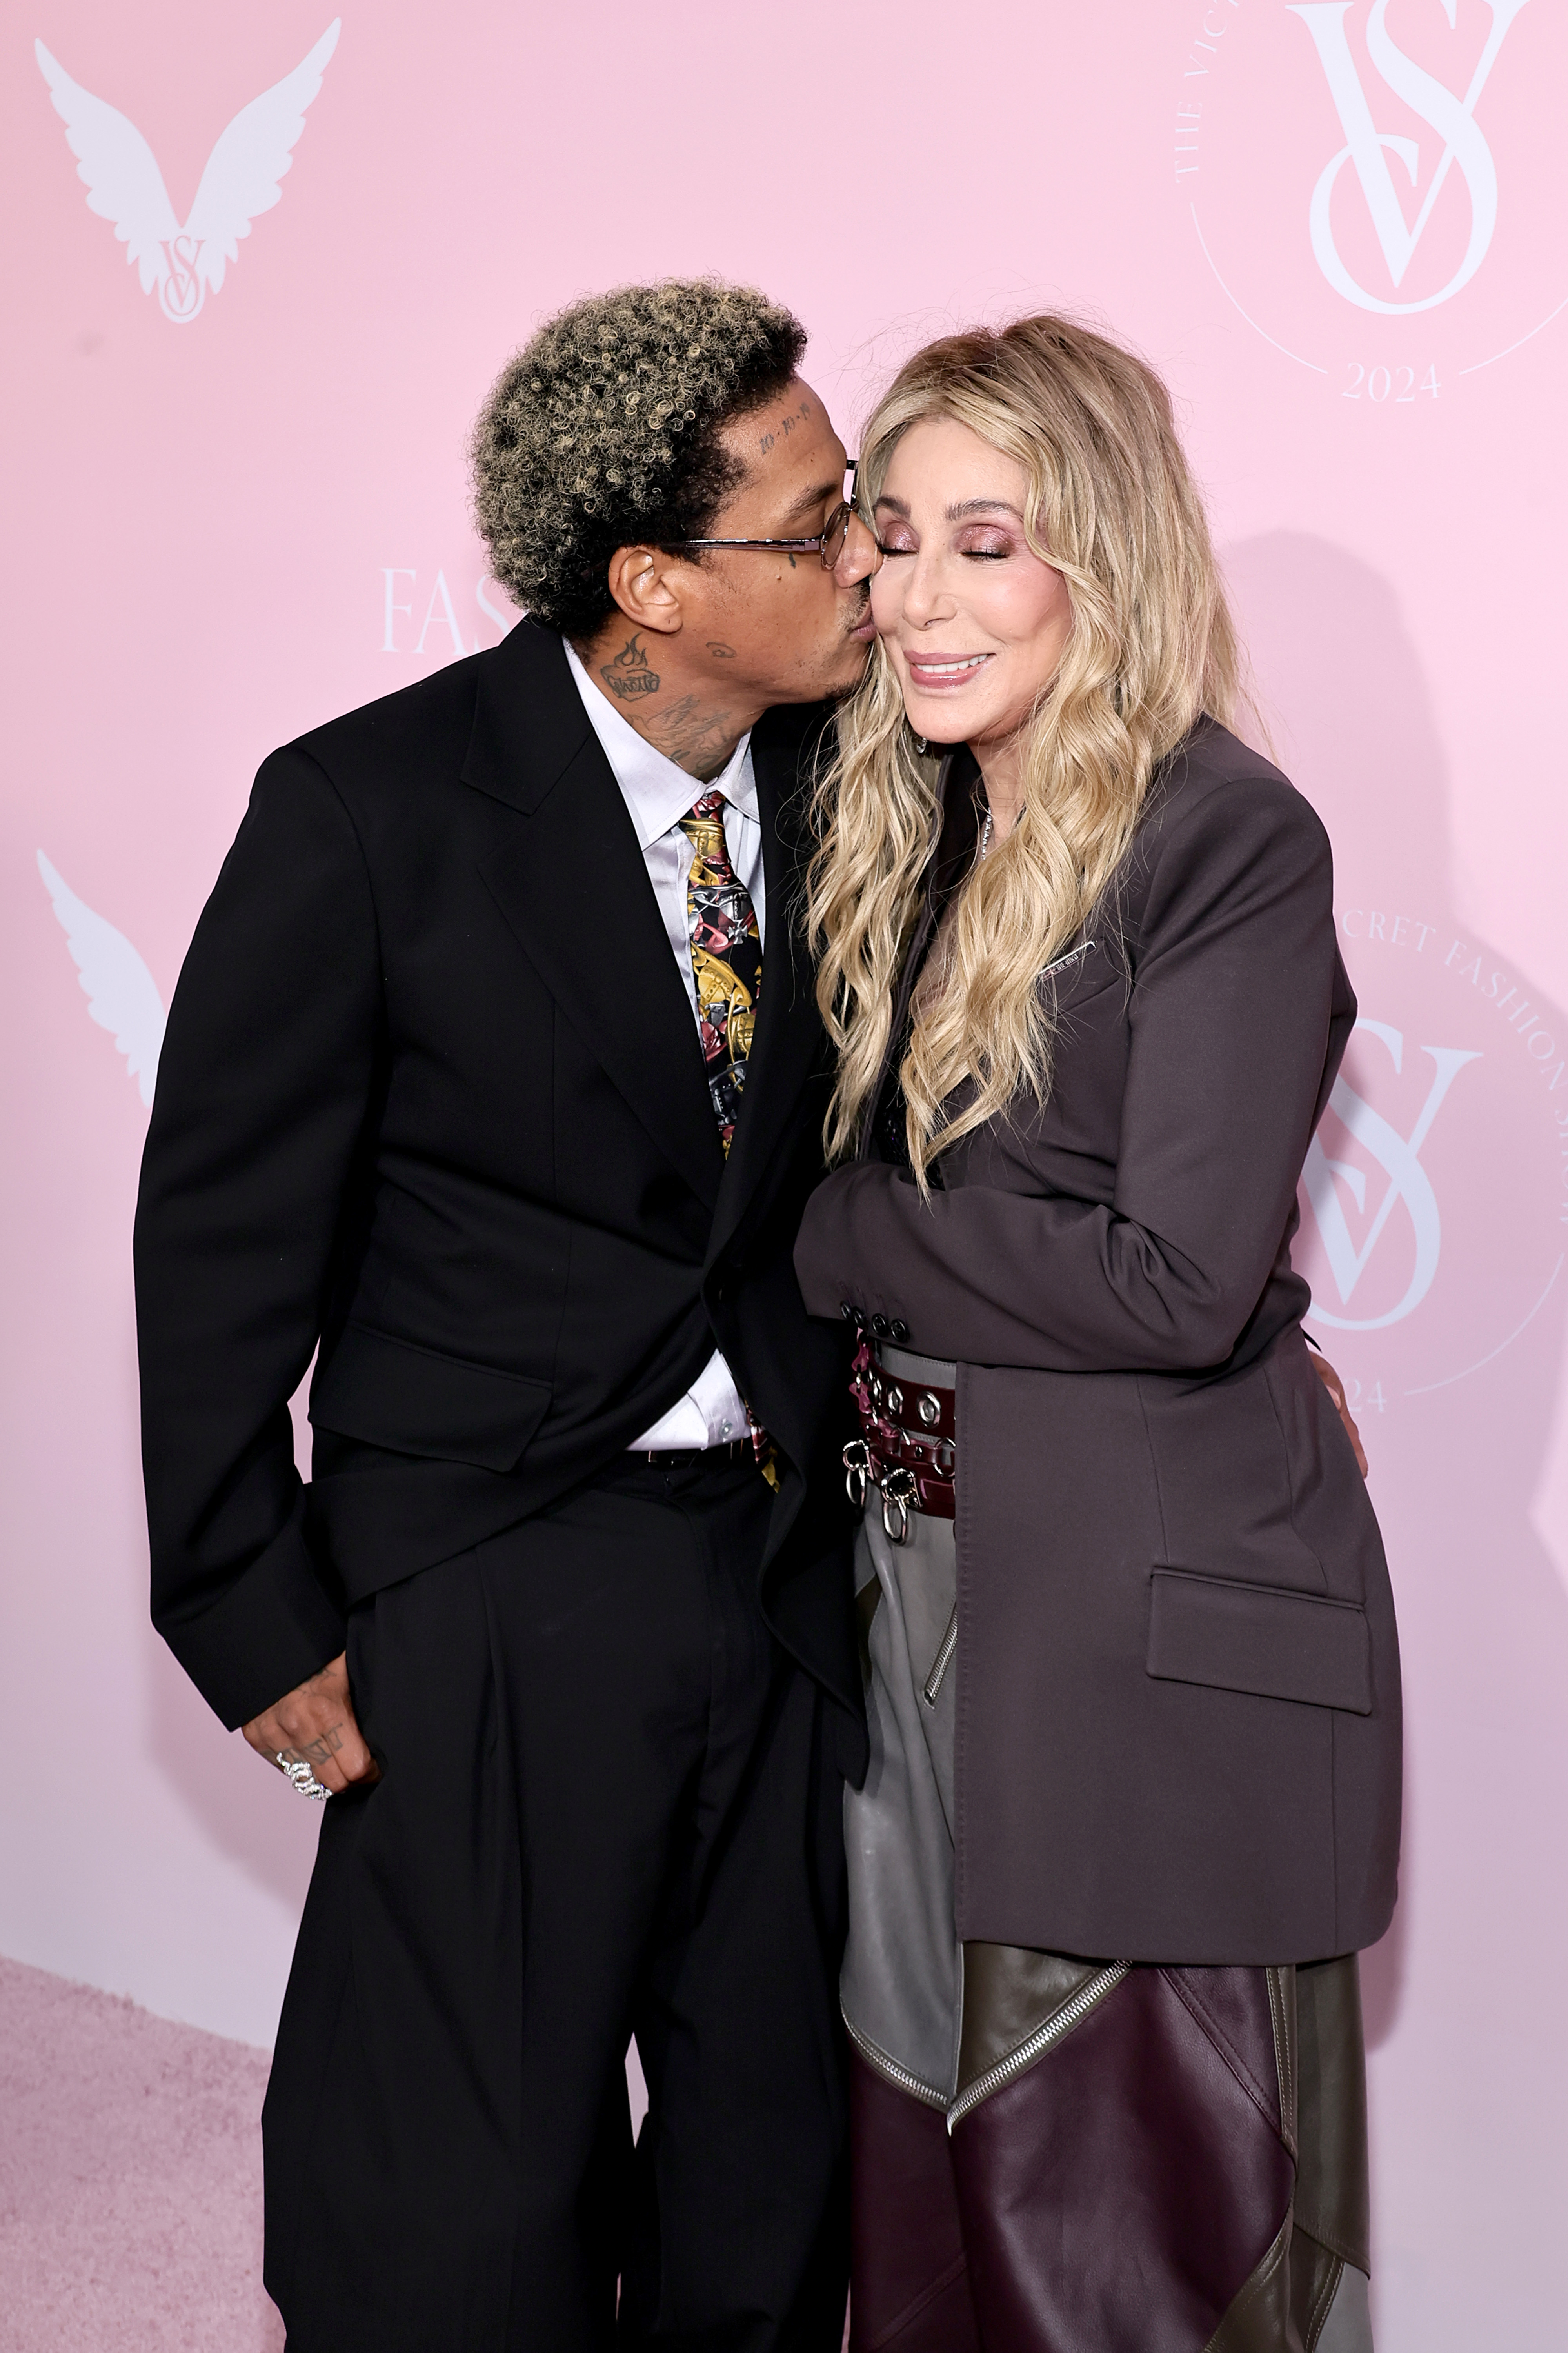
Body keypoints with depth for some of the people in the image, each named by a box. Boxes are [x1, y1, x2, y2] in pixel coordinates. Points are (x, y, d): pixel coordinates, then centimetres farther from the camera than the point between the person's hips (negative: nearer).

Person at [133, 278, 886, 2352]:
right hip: (503, 1598, -4)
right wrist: (255, 1616, -6)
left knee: (778, 2156, 17)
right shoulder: (370, 812, -13)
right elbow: (224, 1232, -7)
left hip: (788, 1559, 5)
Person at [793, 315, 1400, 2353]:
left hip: (1159, 1617, -7)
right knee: (927, 2132, 19)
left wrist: (844, 1242, -11)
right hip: (919, 1567, 7)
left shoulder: (1231, 841, -14)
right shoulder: (912, 829, 9)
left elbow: (1179, 1282, -19)